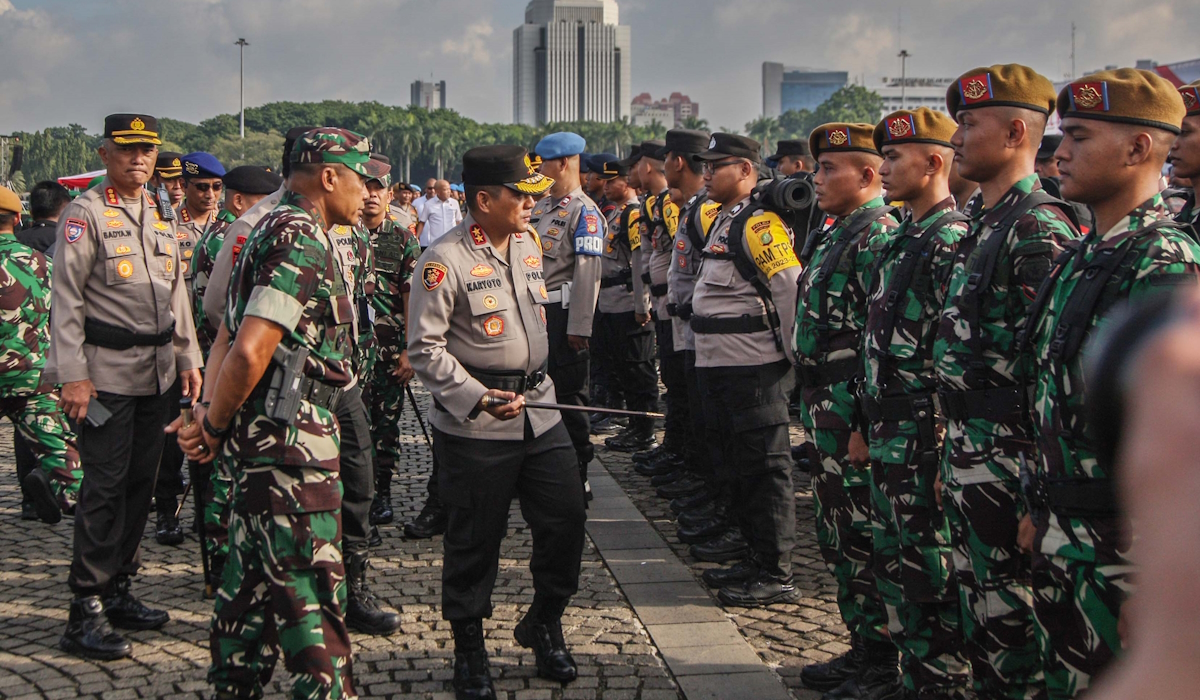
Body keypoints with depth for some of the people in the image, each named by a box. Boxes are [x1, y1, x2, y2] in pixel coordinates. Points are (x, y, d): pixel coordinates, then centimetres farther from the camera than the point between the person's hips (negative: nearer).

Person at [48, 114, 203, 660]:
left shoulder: (160, 217, 16)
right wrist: (71, 374, -16)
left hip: (157, 374, 7)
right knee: (103, 489, -7)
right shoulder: (85, 214, -6)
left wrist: (188, 359, 14)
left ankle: (119, 592, 22)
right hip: (107, 374, -7)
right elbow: (66, 298, -11)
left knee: (140, 484, 11)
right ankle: (86, 613, -2)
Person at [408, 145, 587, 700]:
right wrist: (477, 397, -23)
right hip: (474, 426, -6)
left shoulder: (529, 243, 10)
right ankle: (468, 649, 21)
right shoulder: (445, 260, -14)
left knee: (566, 517, 6)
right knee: (475, 537, 3)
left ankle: (543, 624, 28)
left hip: (539, 410, 7)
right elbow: (425, 348, -16)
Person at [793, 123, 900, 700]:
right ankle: (861, 648, 28)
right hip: (824, 410, 10)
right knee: (837, 537, 17)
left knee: (862, 542, -1)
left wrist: (866, 428, -22)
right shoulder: (835, 232, 14)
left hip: (852, 413, -10)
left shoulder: (879, 237, -16)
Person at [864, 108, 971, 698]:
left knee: (932, 581, -1)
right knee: (894, 565, 18)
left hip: (925, 437, -10)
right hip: (888, 437, 10)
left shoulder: (953, 241, -17)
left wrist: (945, 447, -21)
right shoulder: (903, 239, 14)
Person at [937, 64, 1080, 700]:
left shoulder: (1039, 231, -17)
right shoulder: (983, 225, 14)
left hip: (1007, 458, -9)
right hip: (967, 450, 10)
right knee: (975, 600, 17)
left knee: (1008, 615, 0)